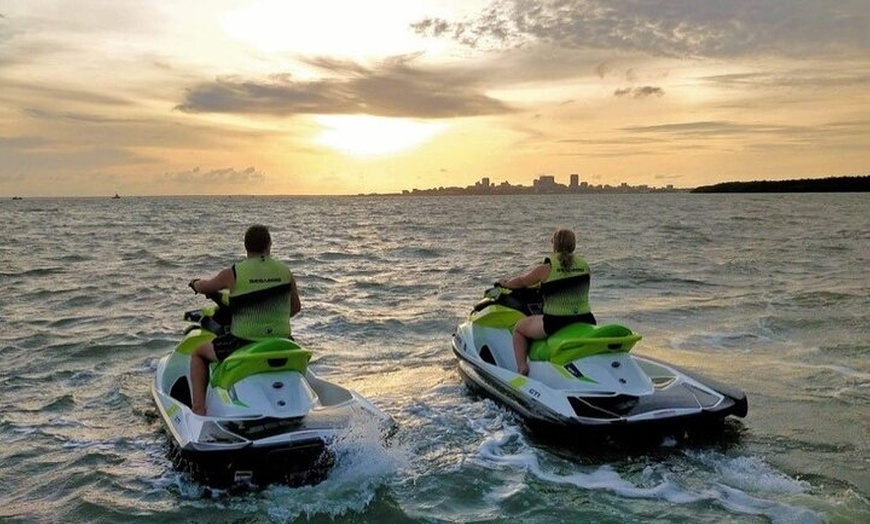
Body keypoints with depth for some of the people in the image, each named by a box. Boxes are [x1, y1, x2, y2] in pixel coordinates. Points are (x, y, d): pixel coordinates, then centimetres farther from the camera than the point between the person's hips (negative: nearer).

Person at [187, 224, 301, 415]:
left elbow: (203, 287, 11)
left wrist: (195, 283, 35)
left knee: (198, 352, 21)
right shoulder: (285, 272, 2)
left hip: (243, 342, -3)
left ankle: (198, 408, 9)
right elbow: (296, 308, 14)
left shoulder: (233, 273, -7)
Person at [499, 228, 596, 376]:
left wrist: (505, 284, 30)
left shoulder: (546, 268, -6)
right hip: (585, 322, 5)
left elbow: (522, 281, 9)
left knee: (519, 328, 17)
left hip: (556, 323, -4)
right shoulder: (584, 265, 6)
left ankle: (522, 367, 1)